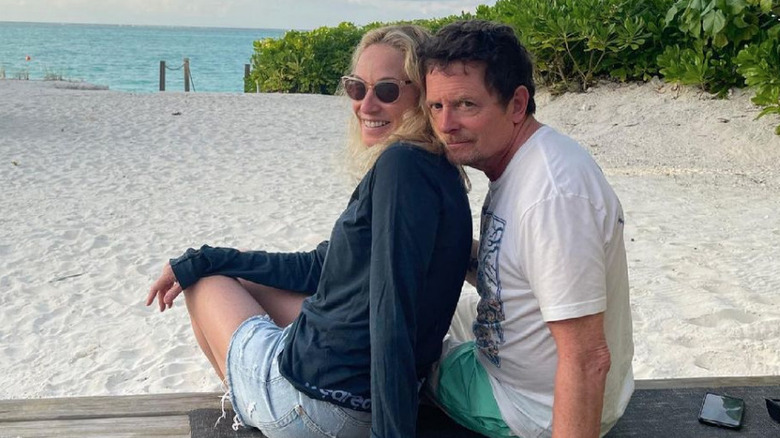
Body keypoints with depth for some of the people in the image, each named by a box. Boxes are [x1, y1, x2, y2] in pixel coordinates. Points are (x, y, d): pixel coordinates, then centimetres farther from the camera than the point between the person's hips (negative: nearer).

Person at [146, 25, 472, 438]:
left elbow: (393, 314, -27)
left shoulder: (402, 164, -23)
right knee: (219, 275, 26)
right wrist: (197, 261, 13)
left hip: (320, 397, -8)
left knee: (209, 282, 18)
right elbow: (320, 268, 11)